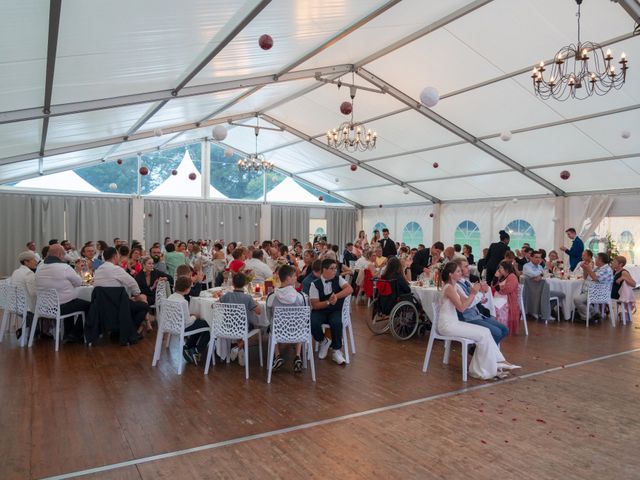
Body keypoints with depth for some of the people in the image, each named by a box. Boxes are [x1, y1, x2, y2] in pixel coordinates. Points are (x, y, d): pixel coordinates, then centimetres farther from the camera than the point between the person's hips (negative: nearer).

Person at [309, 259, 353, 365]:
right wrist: (328, 302, -26)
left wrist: (336, 296, -27)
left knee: (336, 323, -32)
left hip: (336, 311, 1)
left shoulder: (338, 279, 1)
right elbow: (315, 305, -10)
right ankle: (324, 342, 4)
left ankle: (336, 350, -9)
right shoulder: (315, 284, -6)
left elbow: (350, 289, -15)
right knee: (312, 323, -30)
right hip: (320, 311, 0)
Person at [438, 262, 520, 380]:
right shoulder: (449, 288, -16)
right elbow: (461, 308, -19)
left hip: (454, 322, 9)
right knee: (483, 335, -11)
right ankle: (485, 370, 1)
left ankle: (498, 362, 5)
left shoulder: (453, 287, 13)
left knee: (485, 331, 1)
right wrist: (473, 293, -14)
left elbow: (466, 304, 12)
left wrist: (473, 293, -2)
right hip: (447, 325, -9)